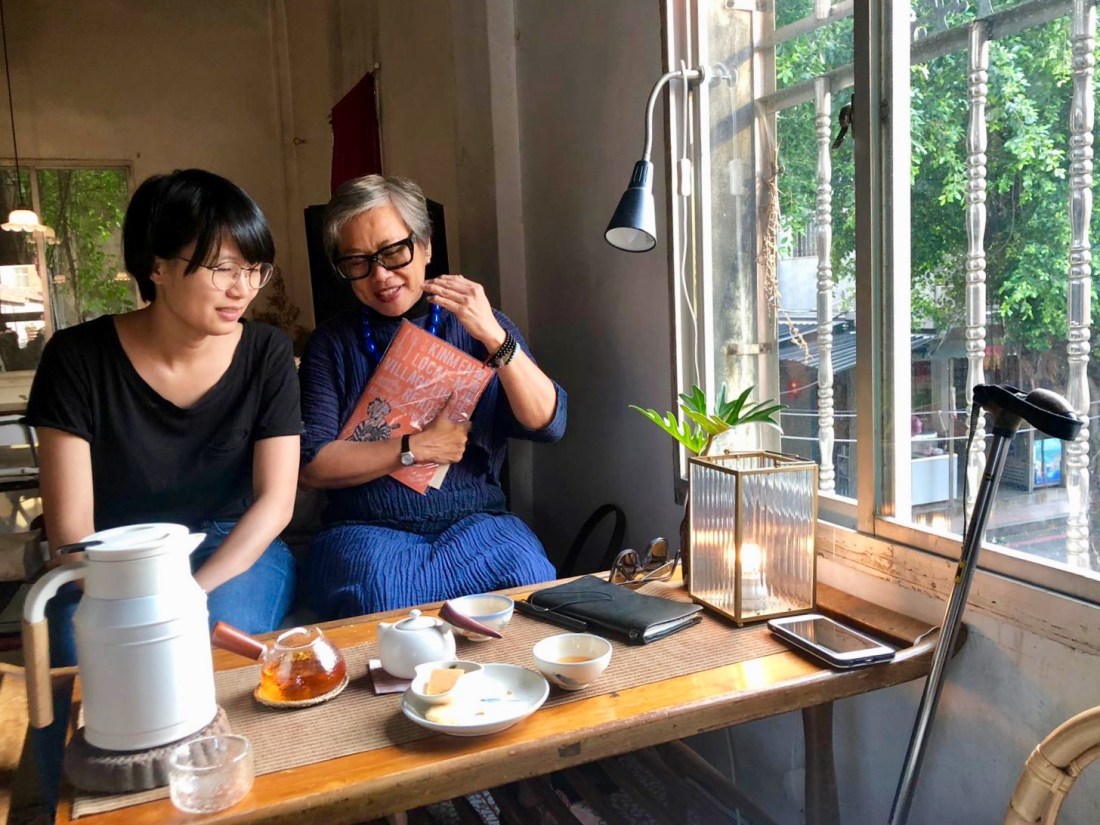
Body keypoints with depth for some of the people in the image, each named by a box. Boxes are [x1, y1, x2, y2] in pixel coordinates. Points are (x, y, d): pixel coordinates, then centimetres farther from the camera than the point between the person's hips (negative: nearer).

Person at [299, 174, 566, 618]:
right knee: (378, 588, -34)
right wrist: (415, 448, -9)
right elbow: (311, 464, 0)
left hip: (475, 520, 1)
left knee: (526, 570, -31)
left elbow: (548, 423, -4)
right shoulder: (331, 344, 10)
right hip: (368, 530, 0)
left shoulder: (478, 324, 10)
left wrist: (494, 337, -16)